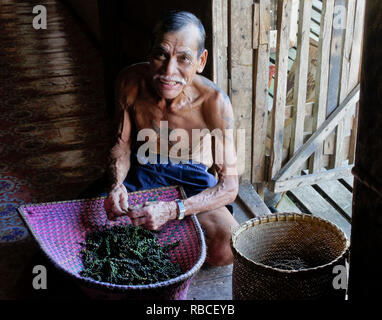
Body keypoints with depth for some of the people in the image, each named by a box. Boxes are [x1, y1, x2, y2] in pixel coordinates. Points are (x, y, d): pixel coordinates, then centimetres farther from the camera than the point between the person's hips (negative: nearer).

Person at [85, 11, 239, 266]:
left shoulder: (214, 102, -26)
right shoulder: (131, 81, -17)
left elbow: (229, 186, -26)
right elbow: (122, 144, -3)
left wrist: (172, 210, -40)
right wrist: (116, 184, -25)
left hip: (191, 178, -2)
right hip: (142, 171, 2)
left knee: (229, 250, -27)